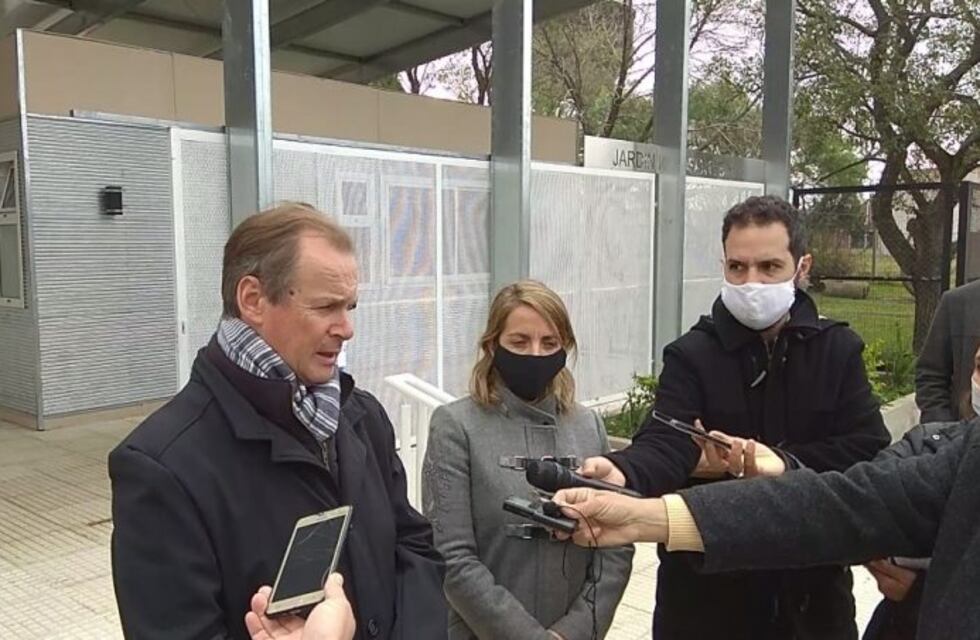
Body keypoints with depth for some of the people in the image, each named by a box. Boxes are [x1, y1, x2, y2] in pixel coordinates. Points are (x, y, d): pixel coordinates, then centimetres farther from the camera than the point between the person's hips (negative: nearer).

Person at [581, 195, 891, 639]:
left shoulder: (838, 349, 0)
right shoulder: (691, 355, -8)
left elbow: (869, 449, -9)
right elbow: (665, 442, -24)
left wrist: (783, 462, -21)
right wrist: (622, 473, -45)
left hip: (810, 582, 2)